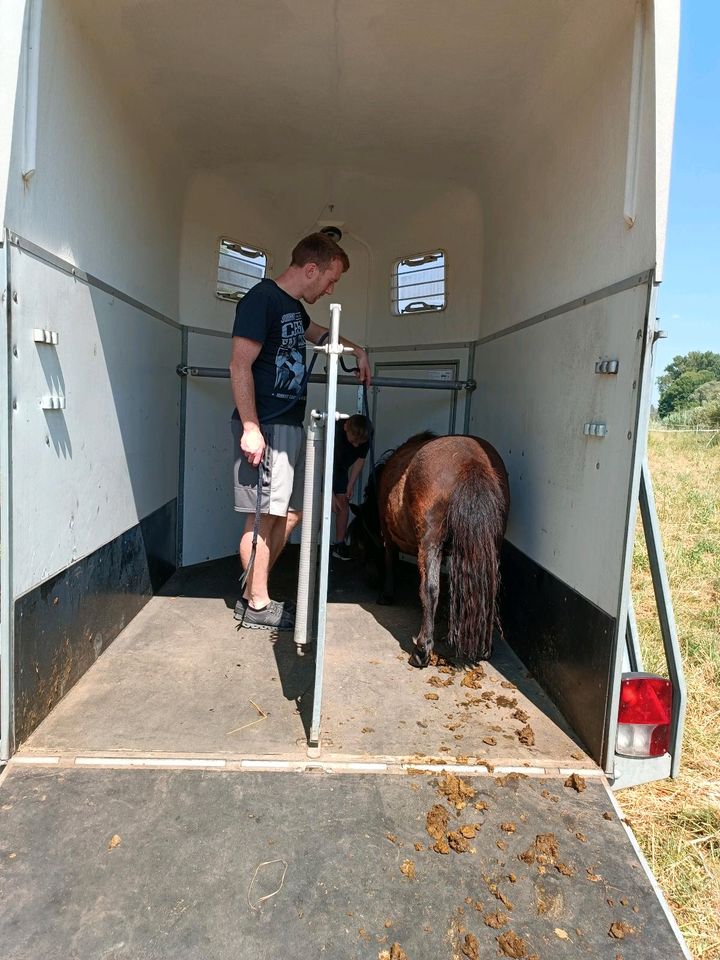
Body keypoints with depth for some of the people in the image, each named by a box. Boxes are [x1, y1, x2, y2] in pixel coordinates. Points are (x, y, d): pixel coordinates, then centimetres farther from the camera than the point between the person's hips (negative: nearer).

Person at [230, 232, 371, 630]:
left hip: (290, 425, 10)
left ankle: (252, 593, 21)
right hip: (264, 427, -10)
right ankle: (257, 605, 9)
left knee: (291, 514, 11)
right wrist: (250, 428, -22)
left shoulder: (294, 306, 17)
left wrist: (357, 351, 33)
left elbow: (317, 332, 41)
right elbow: (240, 366, -17)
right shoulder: (261, 299, -10)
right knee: (265, 515, -4)